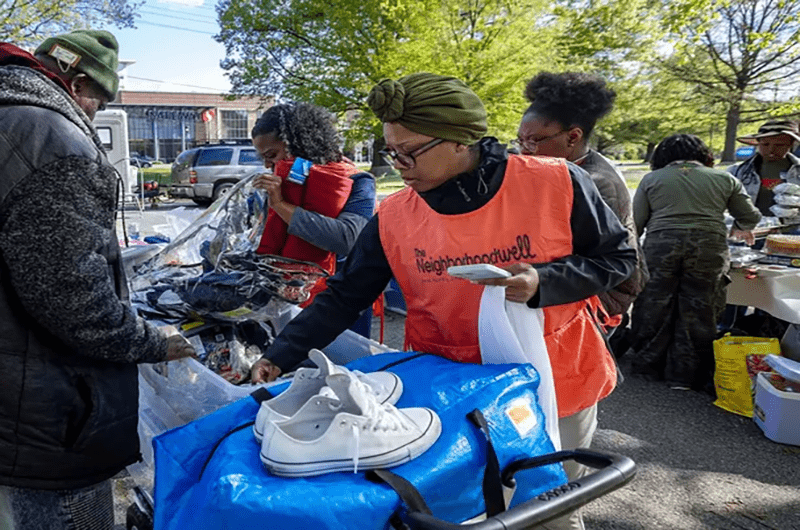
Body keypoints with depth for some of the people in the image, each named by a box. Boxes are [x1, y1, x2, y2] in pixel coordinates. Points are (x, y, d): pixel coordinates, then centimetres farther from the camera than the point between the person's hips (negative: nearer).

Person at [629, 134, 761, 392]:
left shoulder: (651, 179, 10)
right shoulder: (724, 179, 14)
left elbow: (636, 222, 6)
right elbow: (750, 217, 19)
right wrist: (739, 230, 39)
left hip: (660, 246, 0)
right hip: (709, 248, 0)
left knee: (654, 308, 10)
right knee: (697, 312, 7)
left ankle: (647, 365, 21)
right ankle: (686, 374, 14)